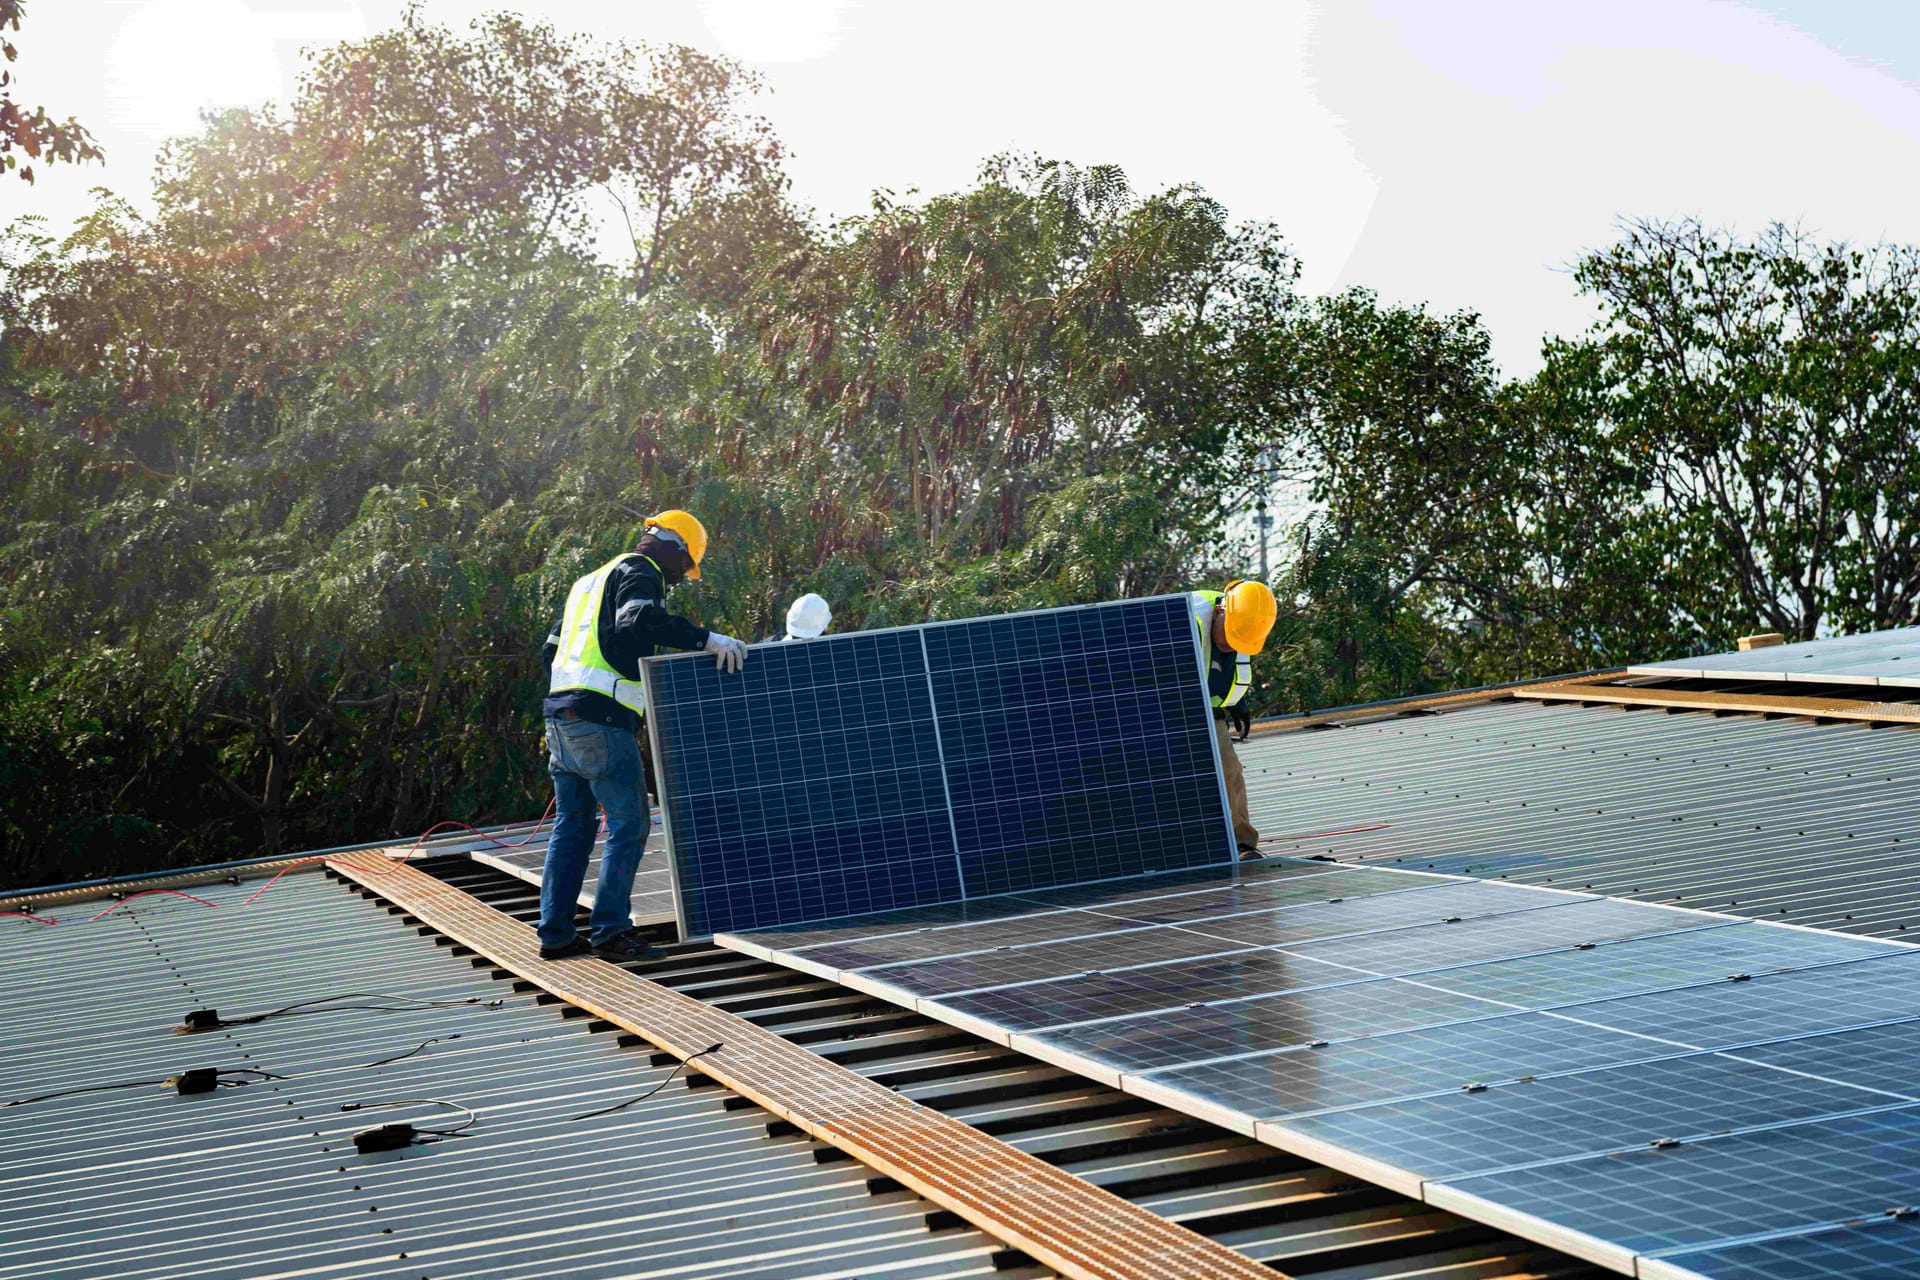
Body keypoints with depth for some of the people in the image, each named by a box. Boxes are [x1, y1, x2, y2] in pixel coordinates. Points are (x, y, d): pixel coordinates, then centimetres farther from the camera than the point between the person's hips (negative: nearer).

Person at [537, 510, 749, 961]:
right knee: (630, 824, -5)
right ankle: (610, 931, -6)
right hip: (601, 719, -9)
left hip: (560, 715, 9)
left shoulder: (592, 580, 26)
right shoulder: (640, 574, -3)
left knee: (573, 825, 13)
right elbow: (637, 620, -26)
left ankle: (555, 933, 14)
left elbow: (552, 648, 28)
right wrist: (707, 638, -29)